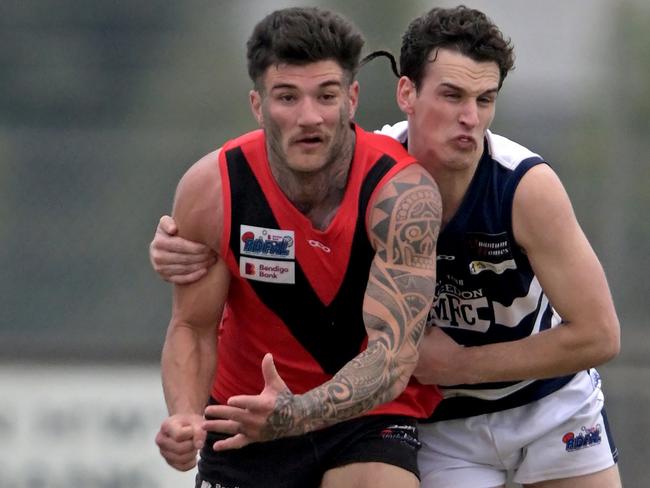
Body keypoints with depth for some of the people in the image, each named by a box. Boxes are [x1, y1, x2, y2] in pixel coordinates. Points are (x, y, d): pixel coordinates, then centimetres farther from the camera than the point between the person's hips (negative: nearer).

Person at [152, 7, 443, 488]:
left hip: (372, 414, -2)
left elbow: (393, 354, -32)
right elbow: (191, 327, -5)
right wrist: (187, 417, -26)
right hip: (248, 413, 3)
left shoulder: (402, 192, -25)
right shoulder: (211, 190, -17)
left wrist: (296, 415, -49)